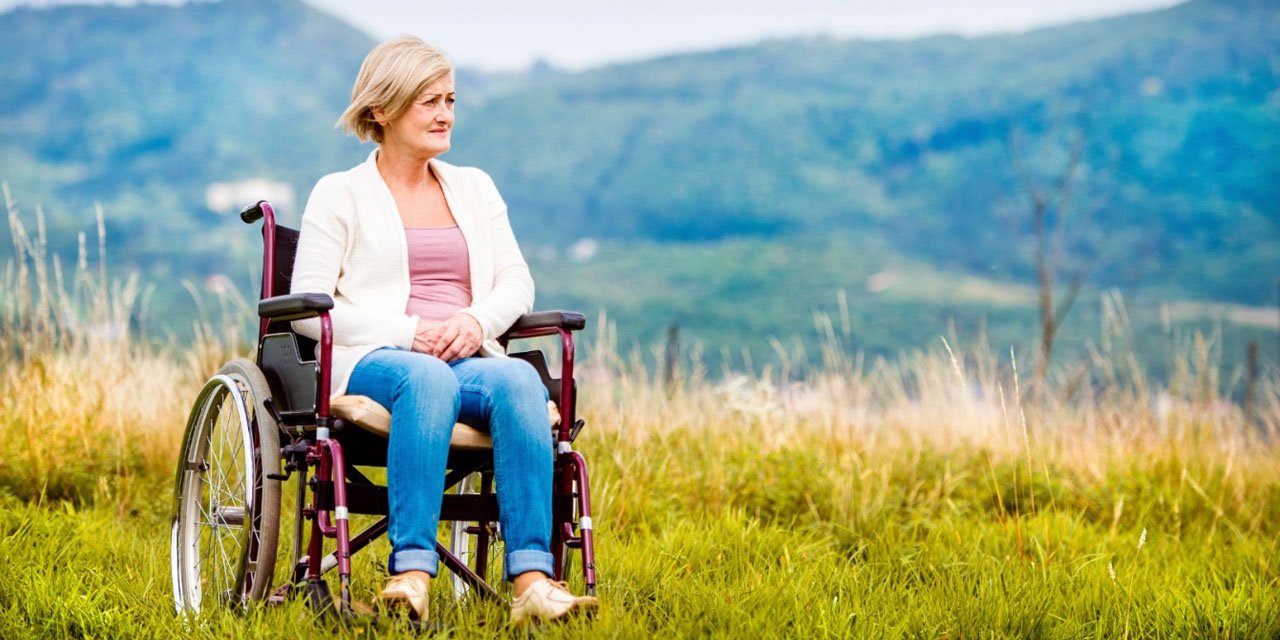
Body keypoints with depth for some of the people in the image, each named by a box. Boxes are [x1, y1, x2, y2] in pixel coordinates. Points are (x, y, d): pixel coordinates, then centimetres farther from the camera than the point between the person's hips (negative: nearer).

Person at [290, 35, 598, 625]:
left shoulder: (474, 188, 25)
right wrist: (407, 332, -13)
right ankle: (412, 571, -48)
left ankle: (531, 581, -45)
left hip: (470, 359, 3)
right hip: (370, 362, -3)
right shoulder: (340, 194, 11)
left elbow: (517, 283, 16)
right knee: (428, 378, -40)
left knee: (520, 380, -33)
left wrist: (478, 319, -8)